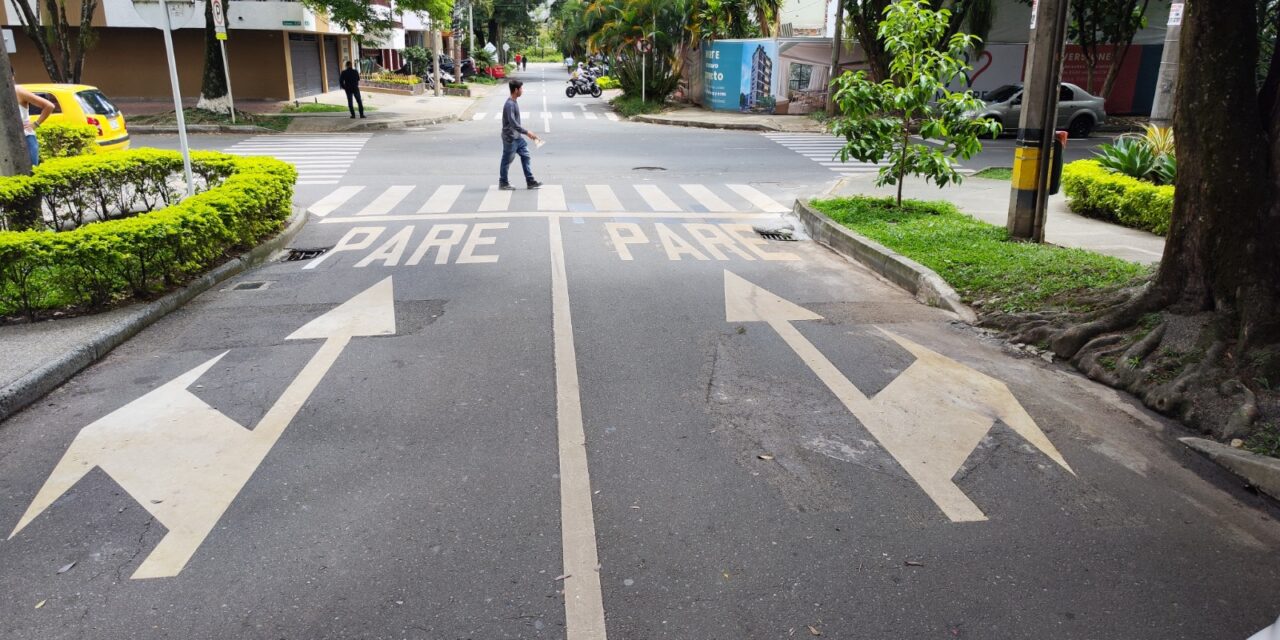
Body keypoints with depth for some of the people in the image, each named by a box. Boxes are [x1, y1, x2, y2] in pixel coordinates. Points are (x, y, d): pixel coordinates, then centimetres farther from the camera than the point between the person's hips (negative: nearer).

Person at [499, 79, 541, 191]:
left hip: (517, 137, 9)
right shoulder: (509, 104, -21)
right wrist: (526, 132, -27)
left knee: (525, 156, 8)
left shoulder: (514, 102, 9)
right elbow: (512, 122, -28)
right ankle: (503, 183, 15)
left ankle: (530, 181, 11)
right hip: (510, 138, -9)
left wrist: (525, 132, 19)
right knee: (507, 160, 3)